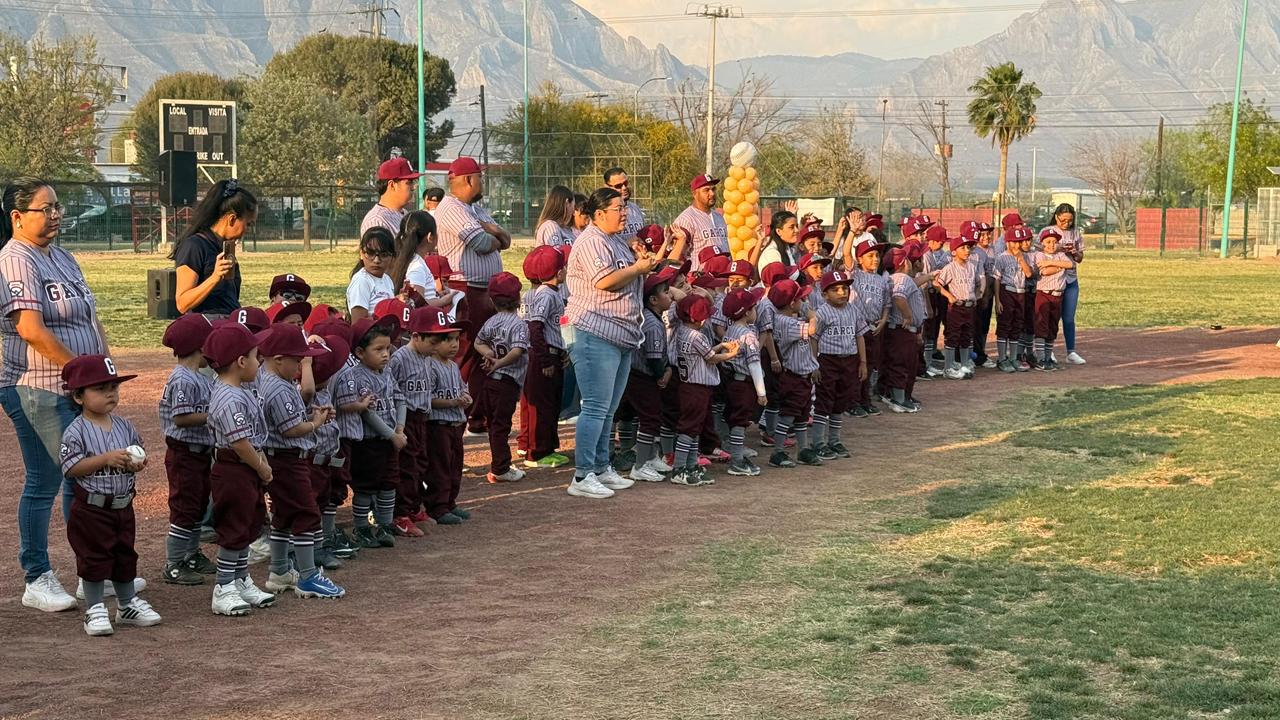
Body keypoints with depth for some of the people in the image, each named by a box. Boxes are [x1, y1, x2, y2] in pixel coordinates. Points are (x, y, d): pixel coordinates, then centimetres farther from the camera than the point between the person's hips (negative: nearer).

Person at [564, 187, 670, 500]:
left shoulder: (617, 241, 19)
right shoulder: (591, 242, -12)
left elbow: (629, 282, 26)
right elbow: (605, 281, -24)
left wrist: (650, 263, 8)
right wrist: (639, 267, -11)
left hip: (621, 336, 10)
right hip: (597, 335, -10)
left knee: (608, 410, 15)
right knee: (596, 408, -10)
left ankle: (601, 468, 24)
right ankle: (582, 477, -7)